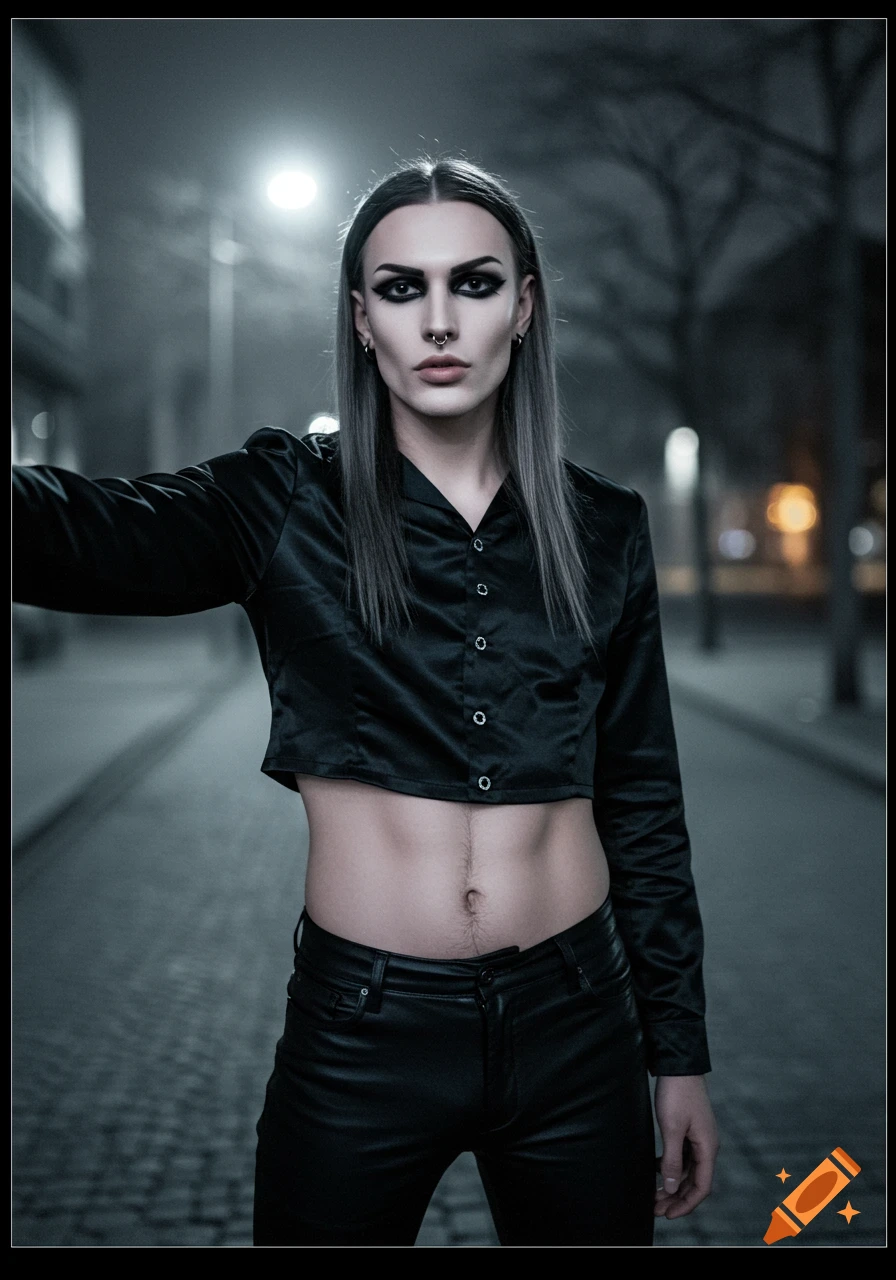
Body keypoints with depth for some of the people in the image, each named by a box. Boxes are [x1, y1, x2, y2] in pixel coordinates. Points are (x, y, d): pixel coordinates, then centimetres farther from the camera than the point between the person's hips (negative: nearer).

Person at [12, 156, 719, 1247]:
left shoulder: (603, 530, 2)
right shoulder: (287, 503, -4)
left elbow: (643, 802, 6)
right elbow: (89, 534, -23)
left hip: (575, 1026, 2)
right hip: (361, 1033, -2)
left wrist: (681, 1053, 8)